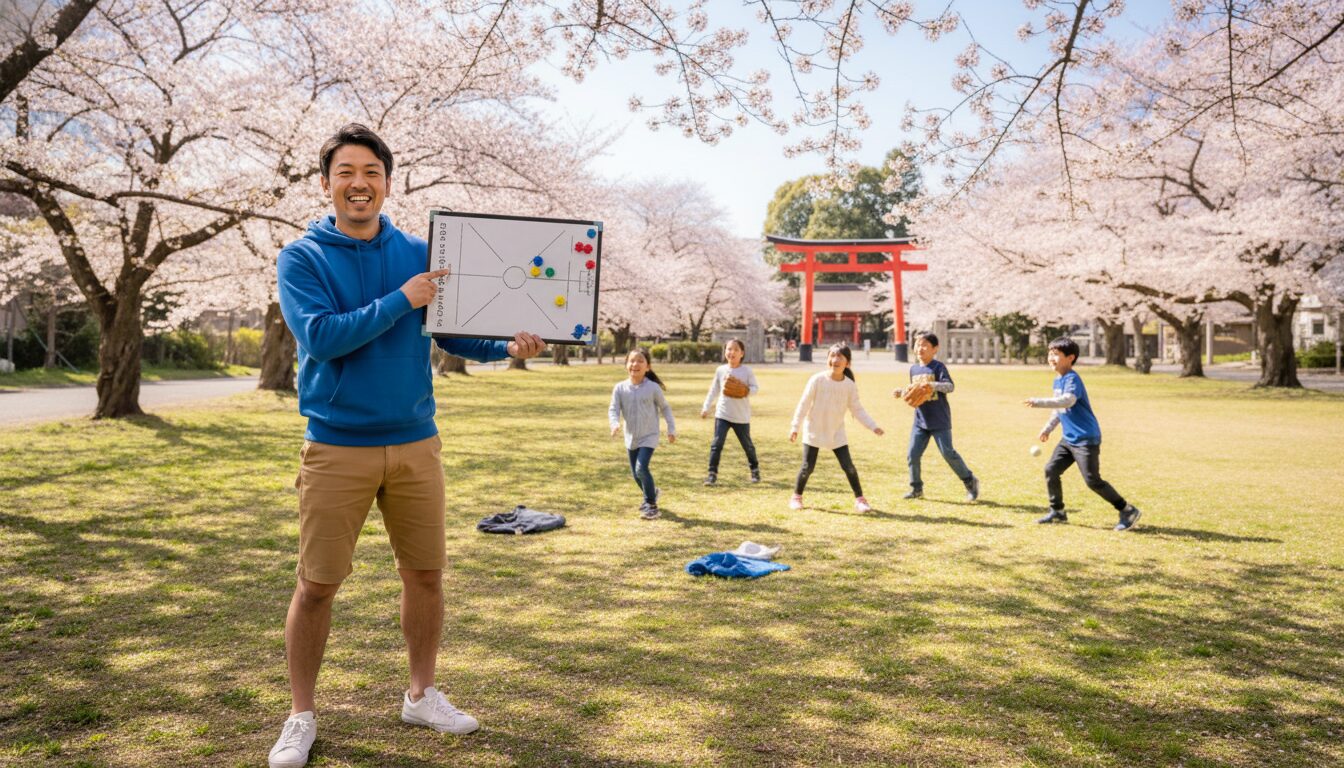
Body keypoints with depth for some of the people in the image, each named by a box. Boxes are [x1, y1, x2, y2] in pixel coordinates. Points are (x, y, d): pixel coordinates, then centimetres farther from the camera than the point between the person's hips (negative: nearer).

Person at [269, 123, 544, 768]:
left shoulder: (418, 253, 6)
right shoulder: (301, 257, -2)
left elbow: (451, 330, 7)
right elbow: (319, 337, -16)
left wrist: (507, 347, -10)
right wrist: (399, 300, -18)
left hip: (415, 443, 3)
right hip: (336, 446, -2)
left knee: (426, 574, 10)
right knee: (316, 585, 4)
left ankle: (422, 695, 31)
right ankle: (300, 716, 25)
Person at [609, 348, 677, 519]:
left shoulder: (653, 388, -10)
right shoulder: (620, 388, -5)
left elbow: (665, 408, 2)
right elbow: (613, 409, -9)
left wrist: (671, 429, 3)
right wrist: (615, 424, -29)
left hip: (649, 437, -4)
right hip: (631, 438, 4)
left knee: (642, 469, -20)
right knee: (636, 473, 13)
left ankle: (651, 505, -5)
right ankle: (651, 493, 41)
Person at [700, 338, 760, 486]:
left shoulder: (747, 371, -5)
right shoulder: (720, 370, 1)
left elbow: (756, 388, -4)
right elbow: (714, 390, 9)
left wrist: (747, 391, -26)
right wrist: (706, 407, 8)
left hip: (741, 416, -1)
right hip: (722, 414, 1)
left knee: (747, 445, 13)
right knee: (716, 444, -9)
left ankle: (755, 469, 34)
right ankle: (712, 473, -4)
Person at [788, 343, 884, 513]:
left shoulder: (850, 385, -6)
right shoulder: (817, 380, -13)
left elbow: (857, 409, 1)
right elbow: (804, 404, -10)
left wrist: (873, 426, -8)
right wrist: (795, 427, -11)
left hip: (837, 432, 2)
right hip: (814, 431, -2)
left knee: (848, 466, -1)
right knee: (808, 467, 0)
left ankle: (860, 499, 14)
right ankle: (796, 497, 20)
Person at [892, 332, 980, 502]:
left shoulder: (938, 366, -9)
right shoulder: (914, 369, 11)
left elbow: (950, 386, -21)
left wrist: (933, 385, -36)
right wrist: (901, 392, 3)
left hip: (939, 420, -6)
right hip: (920, 420, 6)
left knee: (948, 453, -4)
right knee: (912, 454, 1)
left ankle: (970, 481, 15)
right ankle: (916, 488, 16)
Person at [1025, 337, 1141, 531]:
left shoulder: (1072, 379, -17)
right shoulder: (1057, 380, 11)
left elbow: (1067, 401, -37)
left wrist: (1039, 402, -44)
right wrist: (1048, 428, 24)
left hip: (1086, 439, -9)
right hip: (1069, 439, 9)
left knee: (1093, 480, -7)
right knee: (1051, 470, 5)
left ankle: (1127, 510, 8)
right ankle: (1057, 511, 18)